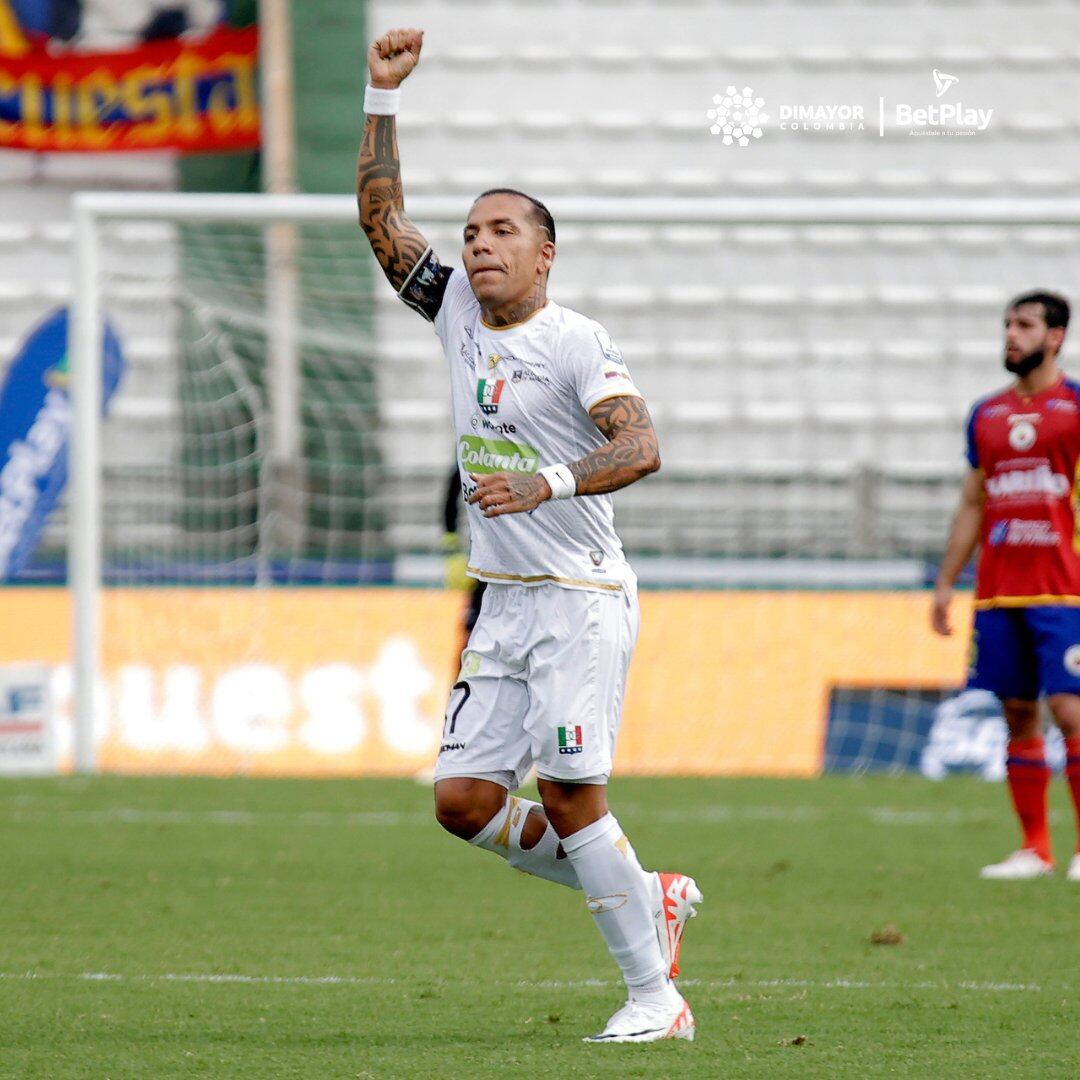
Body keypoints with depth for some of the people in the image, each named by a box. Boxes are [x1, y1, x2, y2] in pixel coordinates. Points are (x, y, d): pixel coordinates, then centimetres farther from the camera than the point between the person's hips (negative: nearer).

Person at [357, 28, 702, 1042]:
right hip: (504, 606, 7)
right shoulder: (457, 311, 9)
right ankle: (645, 899, 15)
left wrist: (548, 482, -39)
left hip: (581, 598, -7)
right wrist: (384, 96, 6)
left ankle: (655, 995, -8)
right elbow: (380, 214, 14)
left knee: (569, 789, -15)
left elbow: (640, 445, -23)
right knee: (462, 798, -1)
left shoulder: (573, 341, -10)